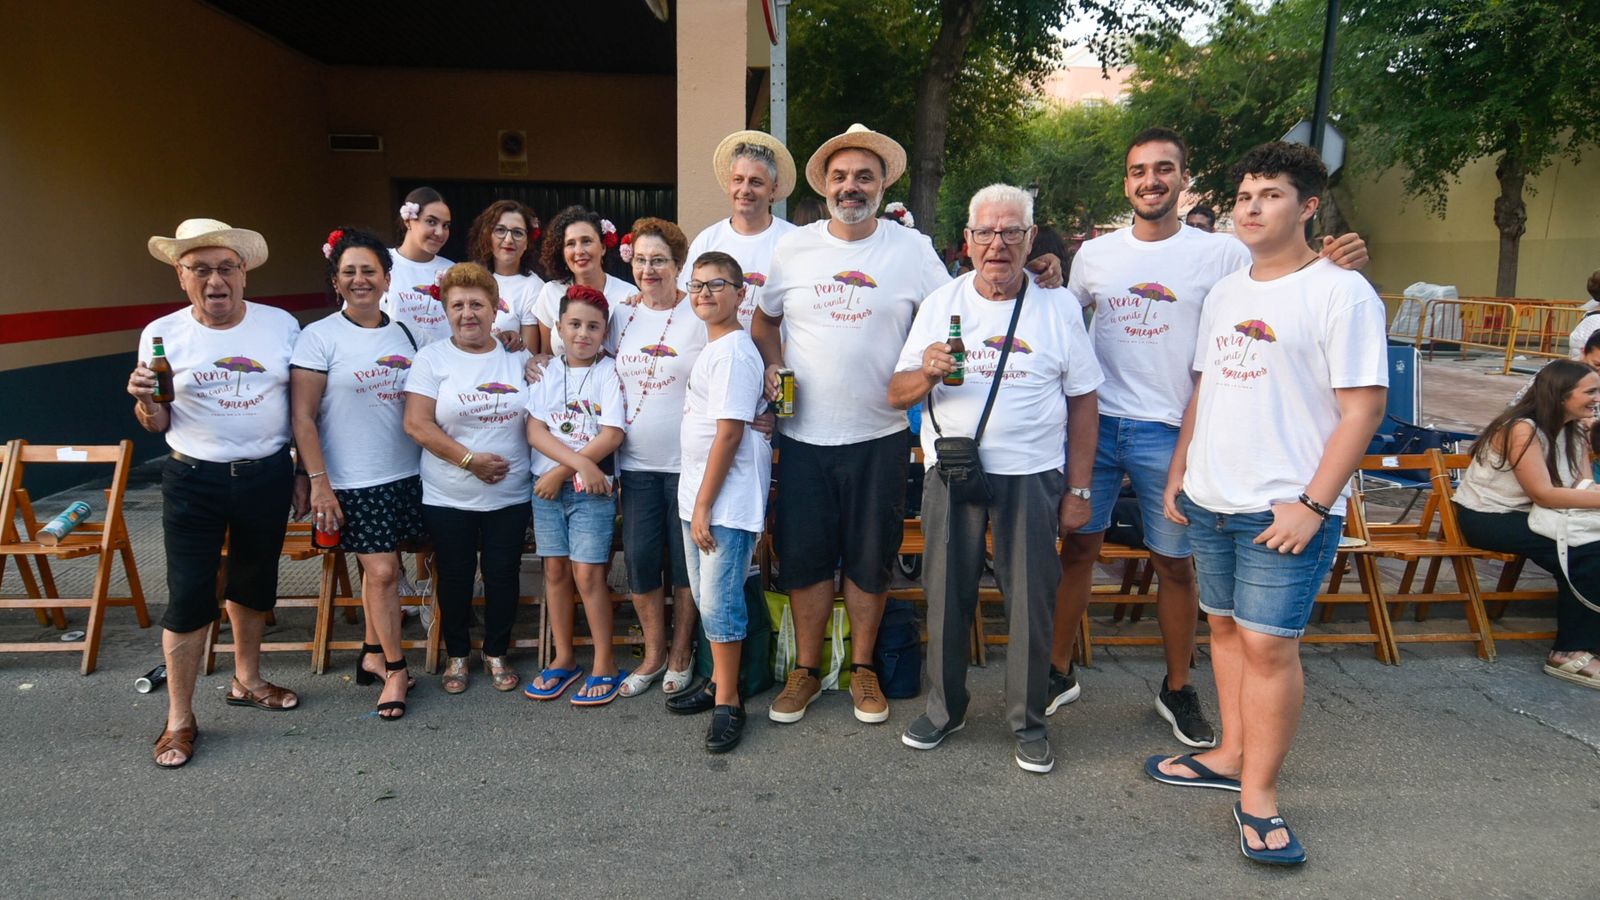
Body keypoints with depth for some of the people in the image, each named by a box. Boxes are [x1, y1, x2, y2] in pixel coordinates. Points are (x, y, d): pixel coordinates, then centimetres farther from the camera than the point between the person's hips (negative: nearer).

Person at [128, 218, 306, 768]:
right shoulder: (162, 335, -4)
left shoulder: (282, 326, -2)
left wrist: (302, 474, 4)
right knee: (189, 596, -2)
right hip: (193, 481, -1)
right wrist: (143, 398, -20)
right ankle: (180, 719, 12)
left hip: (268, 475, 2)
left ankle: (246, 680, 38)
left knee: (254, 585, 17)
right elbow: (157, 424, 2)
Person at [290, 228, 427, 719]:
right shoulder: (320, 336, -6)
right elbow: (302, 417, -8)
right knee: (382, 571, -6)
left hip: (405, 474, 4)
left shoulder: (403, 333, 9)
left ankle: (372, 655, 26)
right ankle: (395, 669, 10)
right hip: (353, 480, -4)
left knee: (378, 568, 10)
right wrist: (319, 483, -13)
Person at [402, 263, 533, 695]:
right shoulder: (432, 358, -2)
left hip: (510, 494, 2)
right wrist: (470, 459, -15)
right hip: (448, 497, -1)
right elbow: (416, 423, -10)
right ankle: (457, 655, 29)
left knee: (503, 574, 8)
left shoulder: (518, 356, 5)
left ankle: (497, 653, 27)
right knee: (455, 576, 9)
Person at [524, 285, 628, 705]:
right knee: (555, 571, 9)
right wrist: (580, 462, -16)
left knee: (587, 574, -5)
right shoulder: (547, 371, 6)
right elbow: (535, 430, -3)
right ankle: (563, 659, 22)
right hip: (547, 485, 4)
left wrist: (562, 472, -12)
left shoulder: (609, 372, -3)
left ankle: (605, 665, 9)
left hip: (592, 489, -4)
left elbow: (611, 435, -11)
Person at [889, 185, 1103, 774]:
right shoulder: (940, 305, 6)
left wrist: (1078, 489, 1)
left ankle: (1028, 721, 22)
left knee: (1032, 600, 3)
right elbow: (896, 395, 3)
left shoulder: (1058, 307, 3)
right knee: (947, 594, 8)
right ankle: (945, 709, 27)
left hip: (1032, 475, -1)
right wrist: (927, 374, -19)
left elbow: (1082, 401, 4)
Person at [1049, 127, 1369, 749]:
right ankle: (1059, 672, 24)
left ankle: (1177, 689, 26)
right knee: (1078, 546, 9)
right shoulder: (1095, 254, 6)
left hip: (1168, 431, -2)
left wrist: (1334, 268, -23)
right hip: (1094, 421, 2)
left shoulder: (1219, 253, -2)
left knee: (1174, 562, 8)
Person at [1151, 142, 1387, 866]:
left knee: (1268, 642, -6)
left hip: (1286, 509, -7)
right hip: (1209, 502, 7)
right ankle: (1231, 755, 30)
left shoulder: (1341, 292, -8)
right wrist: (1179, 472, 15)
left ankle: (1258, 795, 7)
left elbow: (1363, 407, -11)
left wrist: (1312, 504, -17)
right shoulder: (1224, 293, 13)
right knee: (1225, 626, 14)